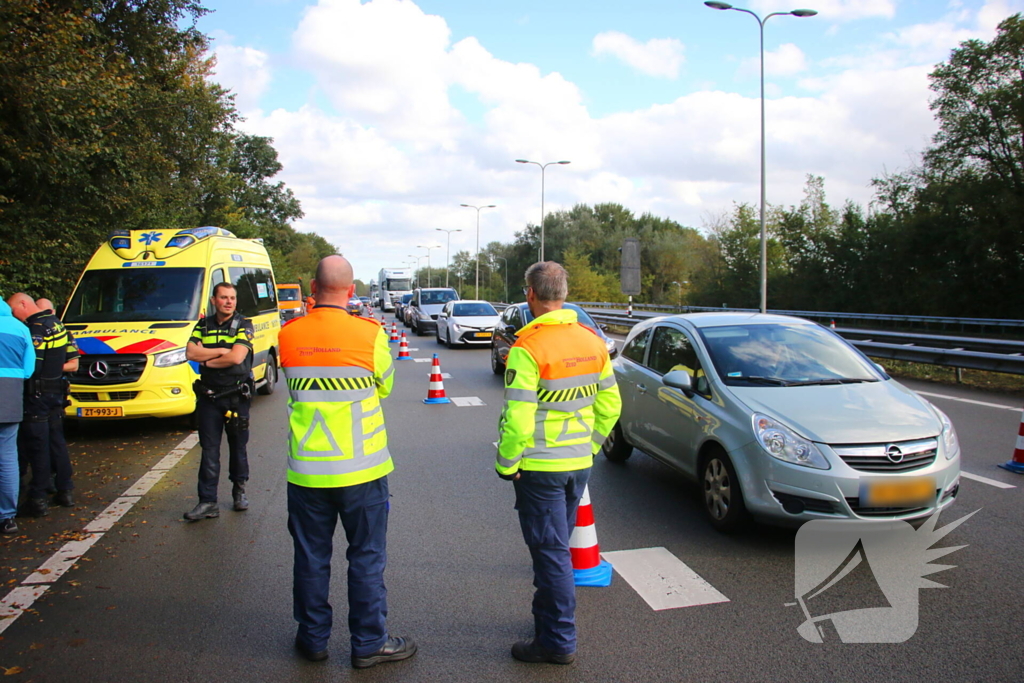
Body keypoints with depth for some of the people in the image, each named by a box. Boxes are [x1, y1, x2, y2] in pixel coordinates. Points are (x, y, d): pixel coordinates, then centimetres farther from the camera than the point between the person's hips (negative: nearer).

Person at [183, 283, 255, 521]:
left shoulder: (243, 325, -4)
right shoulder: (203, 325, 8)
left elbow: (237, 357, -18)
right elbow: (190, 353, -5)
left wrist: (206, 358, -7)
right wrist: (221, 351, -13)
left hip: (236, 396, -2)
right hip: (208, 396, 2)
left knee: (238, 447, 11)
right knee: (209, 450, 2)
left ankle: (239, 490, 29)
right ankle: (207, 502, 5)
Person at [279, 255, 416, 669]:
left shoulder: (289, 336, -5)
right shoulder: (370, 334, -13)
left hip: (306, 471, 3)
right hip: (360, 470, -2)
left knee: (311, 557, 15)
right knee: (366, 557, 10)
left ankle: (313, 638, 30)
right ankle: (369, 643, 20)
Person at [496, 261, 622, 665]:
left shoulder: (528, 348, -19)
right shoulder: (592, 341, 4)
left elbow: (518, 417, -22)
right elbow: (610, 405, 9)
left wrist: (506, 464, -10)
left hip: (541, 466, -7)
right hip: (579, 464, 7)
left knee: (550, 551, 3)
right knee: (556, 545, 21)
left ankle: (558, 641, 14)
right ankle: (550, 619, 36)